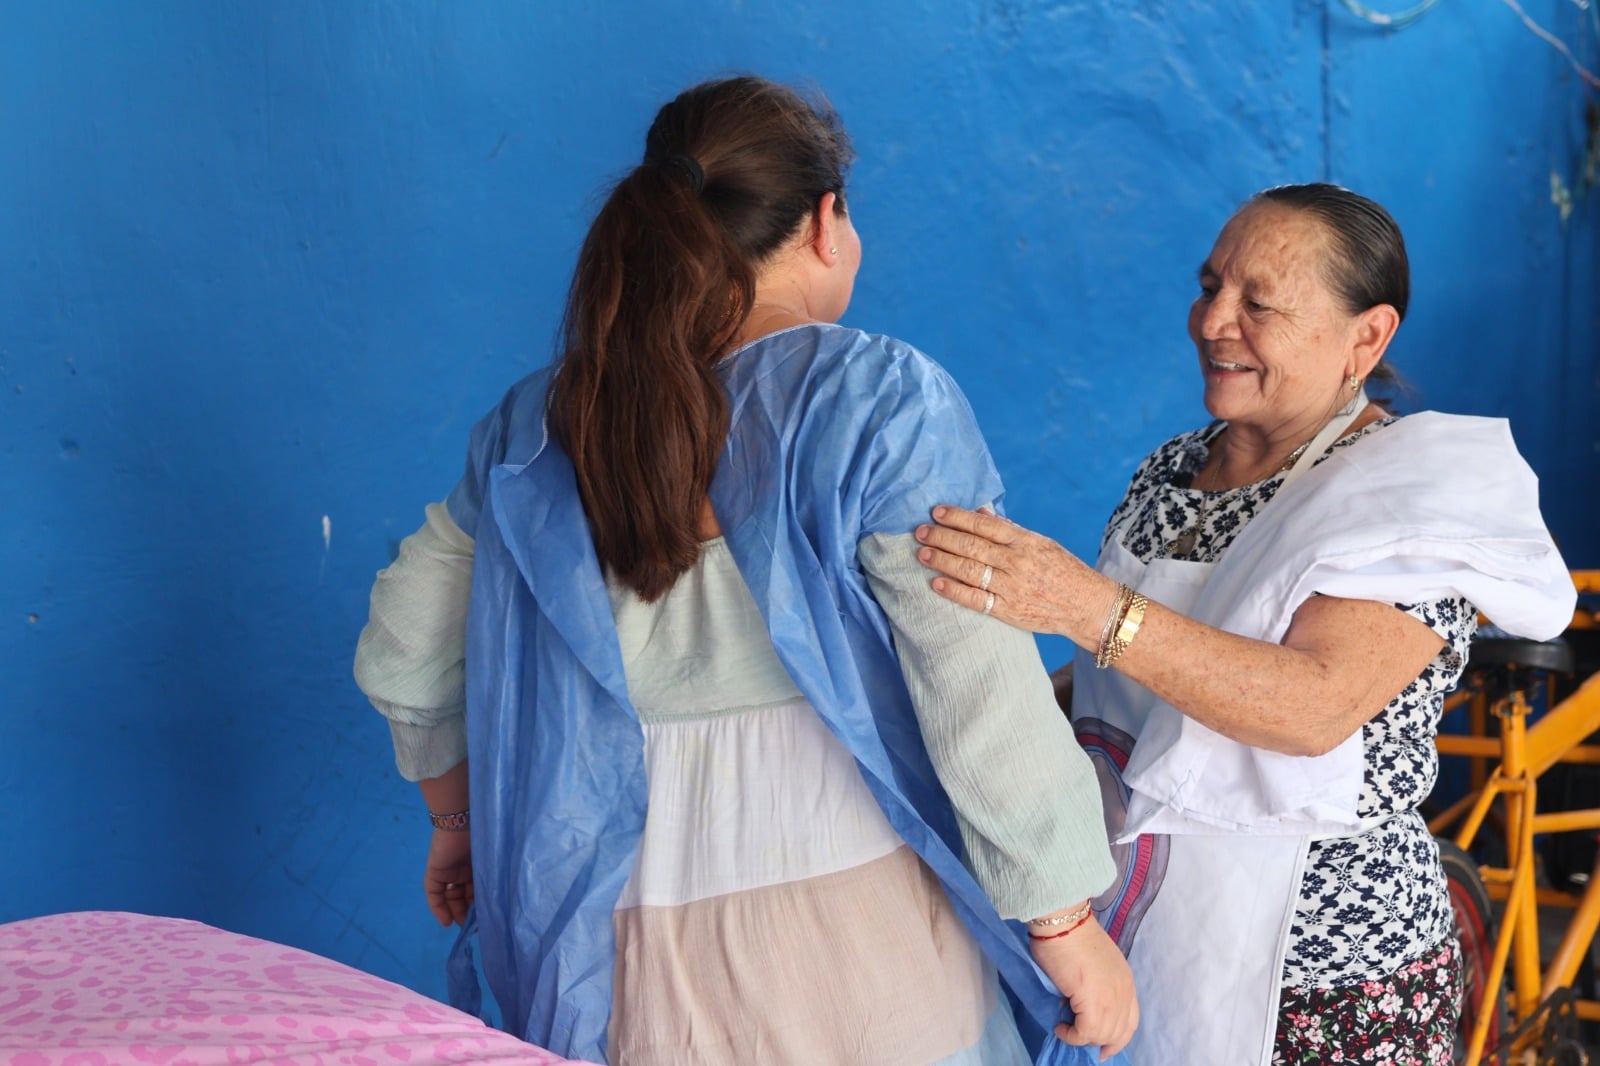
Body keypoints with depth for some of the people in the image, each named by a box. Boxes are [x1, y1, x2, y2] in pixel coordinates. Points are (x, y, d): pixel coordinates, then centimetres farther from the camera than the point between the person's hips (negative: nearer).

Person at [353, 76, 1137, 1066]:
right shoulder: (880, 399, -11)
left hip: (632, 956, 5)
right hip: (854, 927, -4)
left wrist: (459, 816, 29)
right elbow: (984, 698, -16)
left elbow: (403, 656, 13)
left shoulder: (535, 426, 4)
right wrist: (1068, 927, -6)